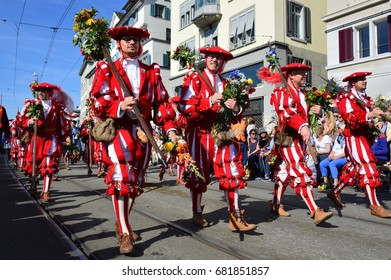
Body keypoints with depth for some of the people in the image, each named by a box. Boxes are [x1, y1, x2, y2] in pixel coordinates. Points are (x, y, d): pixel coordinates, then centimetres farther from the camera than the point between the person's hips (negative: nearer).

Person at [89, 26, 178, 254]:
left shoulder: (152, 72, 15)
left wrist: (170, 128, -4)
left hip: (143, 131, 4)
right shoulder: (106, 69, 8)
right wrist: (119, 106, -21)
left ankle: (122, 223, 30)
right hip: (117, 129, -4)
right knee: (121, 176, -17)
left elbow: (161, 102, 9)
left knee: (136, 179, 10)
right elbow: (96, 101, -2)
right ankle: (125, 234, -7)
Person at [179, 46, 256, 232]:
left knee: (231, 173, -5)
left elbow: (237, 115, 15)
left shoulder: (227, 84, 17)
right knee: (198, 172, 5)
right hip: (200, 132, -3)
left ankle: (235, 217, 2)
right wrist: (210, 101, -20)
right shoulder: (194, 79, 5)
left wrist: (236, 109, -9)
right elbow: (184, 106, -10)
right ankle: (197, 213, 24)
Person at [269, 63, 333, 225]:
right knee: (301, 173, -14)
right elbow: (284, 111, -24)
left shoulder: (303, 95, 21)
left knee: (285, 172, 13)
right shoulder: (280, 92, -6)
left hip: (299, 138, 9)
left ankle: (276, 205, 24)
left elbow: (305, 114, 20)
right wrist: (302, 126, -39)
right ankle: (315, 212, -17)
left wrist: (317, 111, -2)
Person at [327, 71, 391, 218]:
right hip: (354, 137, -9)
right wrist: (369, 115, -32)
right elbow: (350, 119, -21)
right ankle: (375, 206, -11)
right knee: (367, 168, -13)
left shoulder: (365, 99, 19)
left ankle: (335, 192, 25)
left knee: (353, 168, 12)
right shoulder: (347, 99, -6)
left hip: (364, 137, 9)